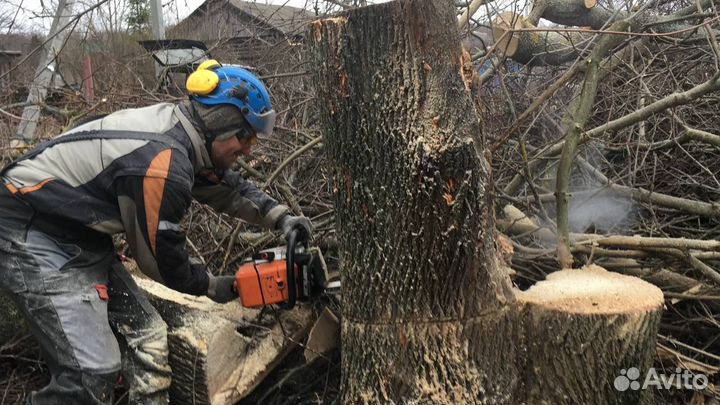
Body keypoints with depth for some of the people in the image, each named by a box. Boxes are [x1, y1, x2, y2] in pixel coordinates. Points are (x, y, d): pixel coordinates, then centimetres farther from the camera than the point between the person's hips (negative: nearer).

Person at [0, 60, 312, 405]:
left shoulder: (178, 128, -1)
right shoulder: (163, 164, -28)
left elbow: (226, 186, 15)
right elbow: (160, 256, -14)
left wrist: (279, 216, 5)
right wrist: (211, 286, 2)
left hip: (77, 235, 10)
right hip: (31, 238, -10)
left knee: (145, 332, 8)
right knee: (94, 371, -14)